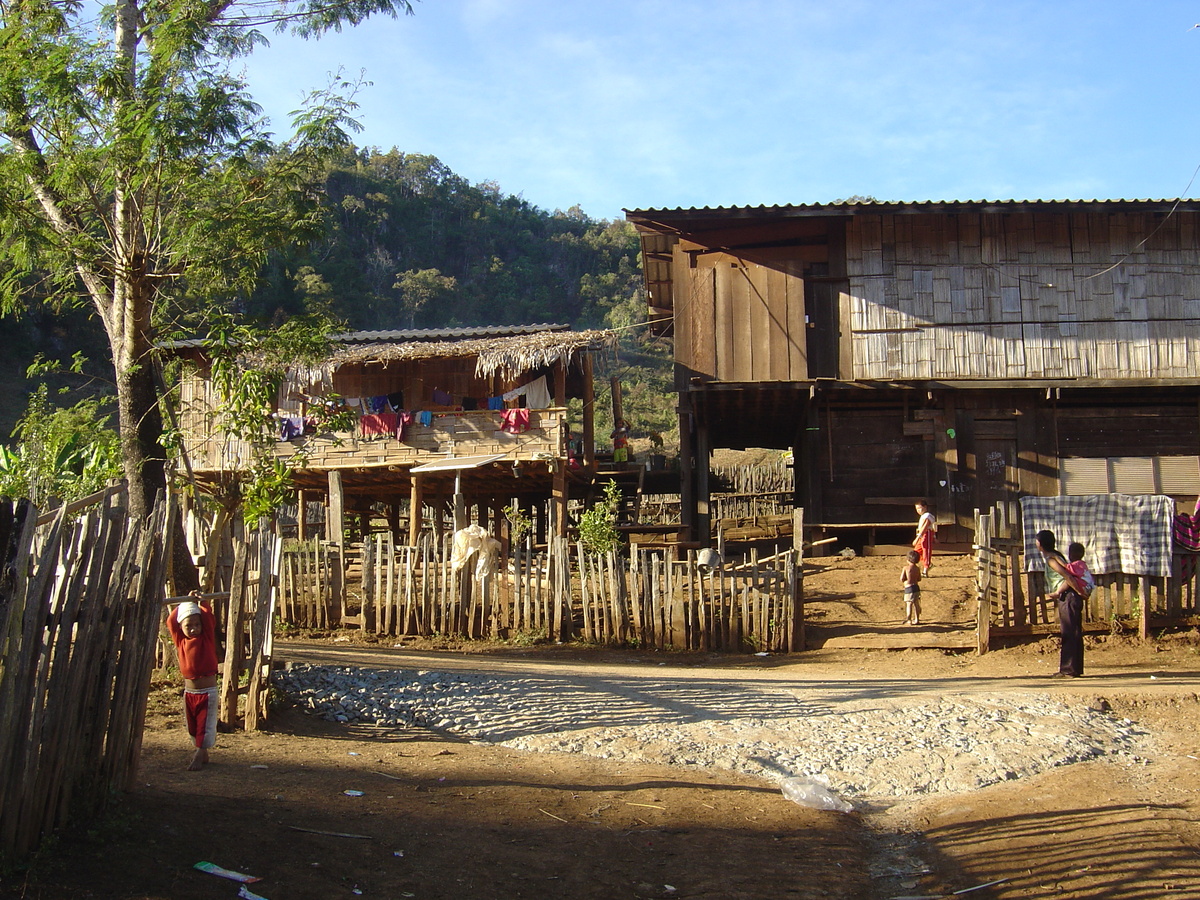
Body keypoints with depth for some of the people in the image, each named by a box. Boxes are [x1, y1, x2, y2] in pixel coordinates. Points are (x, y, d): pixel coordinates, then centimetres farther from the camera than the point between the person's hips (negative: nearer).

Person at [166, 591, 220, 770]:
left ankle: (199, 757, 0)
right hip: (189, 691, 4)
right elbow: (171, 621, -2)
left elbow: (209, 618, -14)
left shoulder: (206, 639, -5)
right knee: (192, 727, 13)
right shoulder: (181, 641, 2)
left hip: (207, 691, -4)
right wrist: (184, 605, -4)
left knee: (205, 726, -3)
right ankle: (202, 753, 26)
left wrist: (201, 602, -11)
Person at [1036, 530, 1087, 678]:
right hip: (1071, 598, 10)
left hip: (1067, 598, -10)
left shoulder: (1051, 559, -11)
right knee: (1075, 634, 11)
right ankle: (1076, 668, 17)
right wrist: (1057, 593, 8)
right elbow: (1068, 577, 16)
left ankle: (1069, 669, -5)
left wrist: (1079, 592, -11)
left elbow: (1068, 577, -19)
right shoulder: (1055, 556, 17)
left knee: (1068, 634, -7)